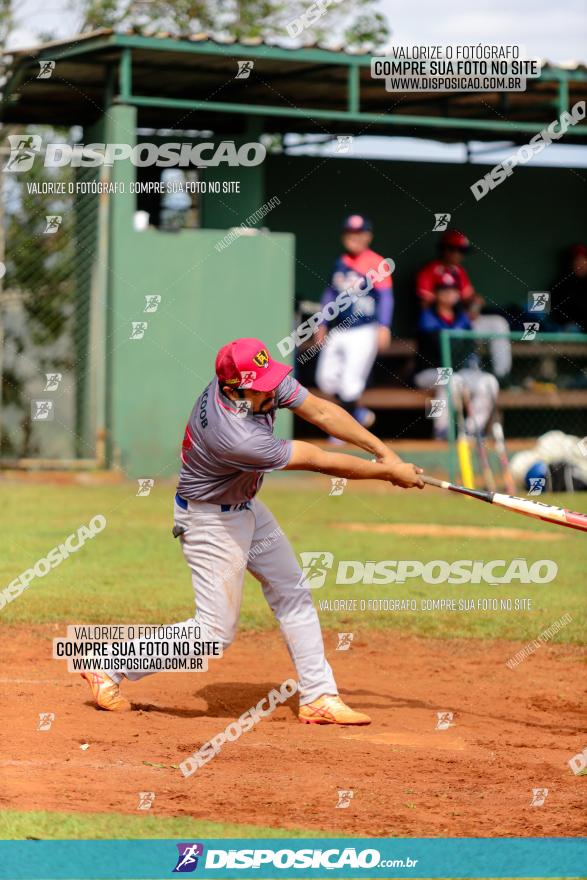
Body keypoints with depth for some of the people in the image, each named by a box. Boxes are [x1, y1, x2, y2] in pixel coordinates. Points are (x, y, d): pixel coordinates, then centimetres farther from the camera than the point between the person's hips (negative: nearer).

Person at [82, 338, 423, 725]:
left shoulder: (264, 379, -19)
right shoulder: (236, 438, -39)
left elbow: (320, 411, -11)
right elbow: (320, 461, -29)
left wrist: (383, 451, -16)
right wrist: (389, 472, -19)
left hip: (247, 505, 9)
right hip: (212, 520, -9)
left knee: (294, 594, 11)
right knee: (216, 631, -3)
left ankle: (319, 697, 17)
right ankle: (110, 668, 6)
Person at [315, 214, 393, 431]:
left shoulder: (376, 264, -8)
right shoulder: (340, 263, 12)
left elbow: (385, 296, -12)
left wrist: (383, 327, -21)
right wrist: (323, 324, 21)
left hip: (364, 331, -7)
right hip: (338, 331, 7)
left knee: (350, 382, -11)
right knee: (326, 380, 3)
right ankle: (359, 414, 22)